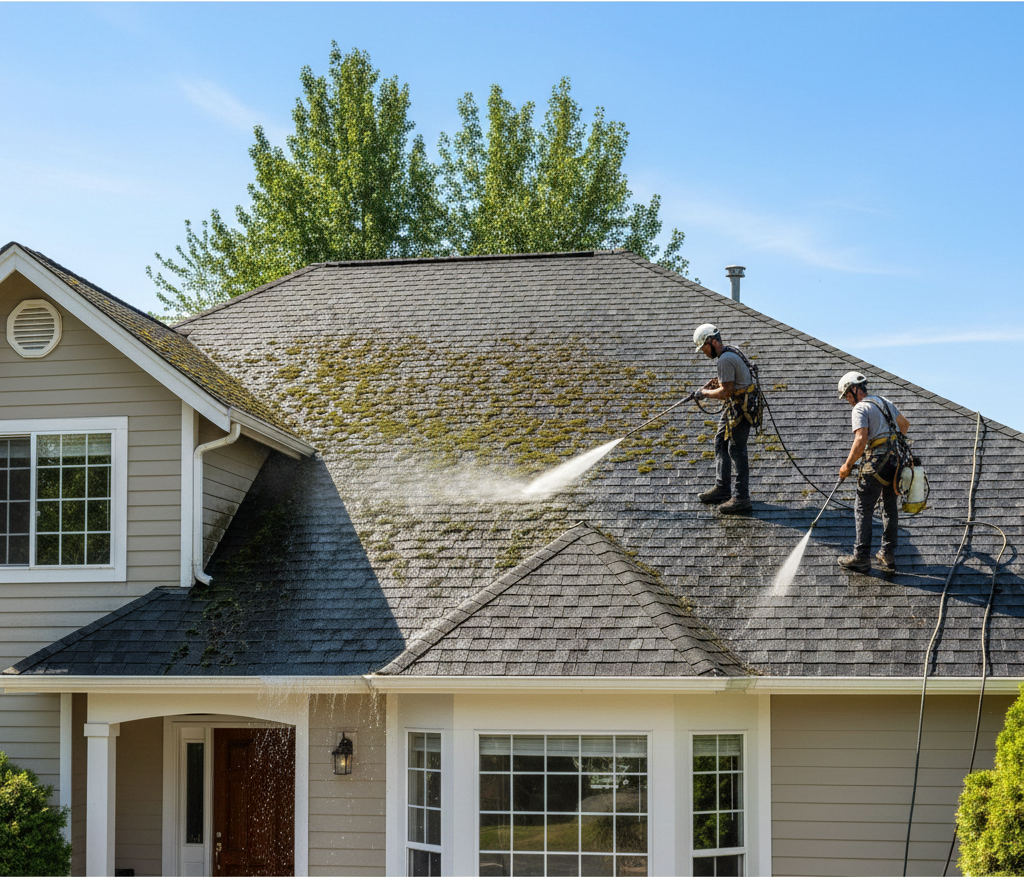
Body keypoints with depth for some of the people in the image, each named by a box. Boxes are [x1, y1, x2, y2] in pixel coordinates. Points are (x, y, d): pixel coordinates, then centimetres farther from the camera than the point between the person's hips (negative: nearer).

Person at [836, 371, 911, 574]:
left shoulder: (860, 409, -9)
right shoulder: (885, 402, 17)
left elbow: (861, 440, -20)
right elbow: (905, 424, 31)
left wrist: (847, 466, -11)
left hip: (876, 461, -8)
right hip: (895, 459, 8)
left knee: (863, 510, -2)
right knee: (890, 507, 15)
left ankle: (861, 558, -3)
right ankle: (888, 556, 18)